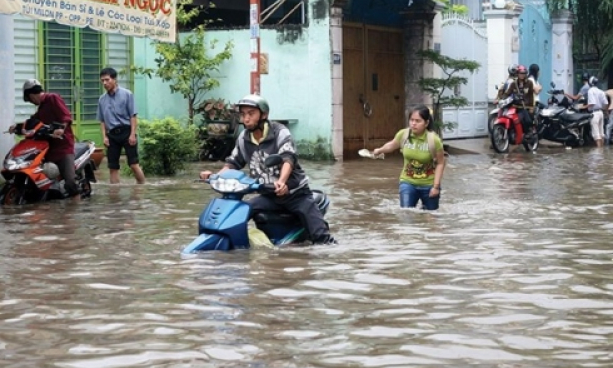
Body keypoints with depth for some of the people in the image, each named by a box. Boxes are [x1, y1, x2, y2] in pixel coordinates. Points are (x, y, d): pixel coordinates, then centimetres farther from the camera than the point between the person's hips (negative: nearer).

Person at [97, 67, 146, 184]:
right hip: (112, 134, 4)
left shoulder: (126, 94, -3)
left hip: (126, 131, -4)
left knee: (134, 164, -9)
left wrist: (132, 134, -12)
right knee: (113, 167, 4)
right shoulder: (102, 99, 10)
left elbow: (133, 116, -5)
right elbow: (102, 120, 15)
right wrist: (104, 136, 2)